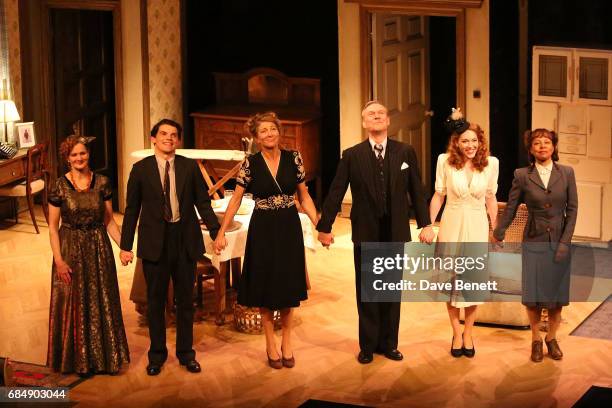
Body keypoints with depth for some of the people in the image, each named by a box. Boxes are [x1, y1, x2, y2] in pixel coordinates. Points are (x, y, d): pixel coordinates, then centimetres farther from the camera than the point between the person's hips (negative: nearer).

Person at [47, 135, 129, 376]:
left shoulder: (102, 183, -1)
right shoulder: (60, 187, -8)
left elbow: (109, 220, 3)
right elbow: (53, 227, -5)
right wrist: (59, 260, -13)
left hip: (99, 248, 2)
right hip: (70, 249, -2)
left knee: (102, 303, 10)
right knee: (74, 305, 6)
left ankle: (103, 356, 25)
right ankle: (79, 360, 19)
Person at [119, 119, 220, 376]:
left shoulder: (190, 167, 1)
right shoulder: (141, 169, -2)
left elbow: (202, 202, 2)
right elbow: (132, 209, 0)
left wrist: (216, 231, -10)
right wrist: (126, 246, -3)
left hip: (185, 240, 1)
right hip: (154, 242, -1)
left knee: (185, 299, 11)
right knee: (155, 300, 9)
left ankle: (186, 353, 25)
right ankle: (157, 354, 23)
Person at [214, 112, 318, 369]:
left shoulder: (293, 158, -2)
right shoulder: (250, 164, -6)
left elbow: (304, 196, 5)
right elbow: (236, 199, -1)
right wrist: (221, 233, -6)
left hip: (289, 229, 1)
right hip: (263, 230, -1)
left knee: (288, 286, 7)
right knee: (265, 287, 5)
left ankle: (286, 343, 21)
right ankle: (270, 345, 17)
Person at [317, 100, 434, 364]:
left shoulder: (405, 152, 1)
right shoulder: (352, 155, -3)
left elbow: (417, 191, 3)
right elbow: (335, 193, -1)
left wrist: (425, 224, 0)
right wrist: (324, 227, -1)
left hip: (396, 233, 1)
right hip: (366, 233, -1)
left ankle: (388, 343, 21)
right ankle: (368, 345, 18)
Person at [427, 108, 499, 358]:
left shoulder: (491, 163, -4)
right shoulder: (445, 161, -7)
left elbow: (491, 199, 5)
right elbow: (438, 195, 1)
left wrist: (496, 231, 9)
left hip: (477, 227, 1)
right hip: (452, 225, 0)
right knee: (451, 280, 6)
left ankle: (468, 333, 20)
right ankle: (457, 334, 19)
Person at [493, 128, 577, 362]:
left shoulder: (566, 173, 1)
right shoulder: (522, 175, -1)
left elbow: (572, 209, 0)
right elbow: (510, 209, 7)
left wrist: (565, 242, -7)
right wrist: (498, 235, 12)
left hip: (559, 243, 1)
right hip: (534, 243, -1)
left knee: (557, 295, 5)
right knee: (533, 296, 1)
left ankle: (551, 338, 24)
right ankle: (536, 340, 19)